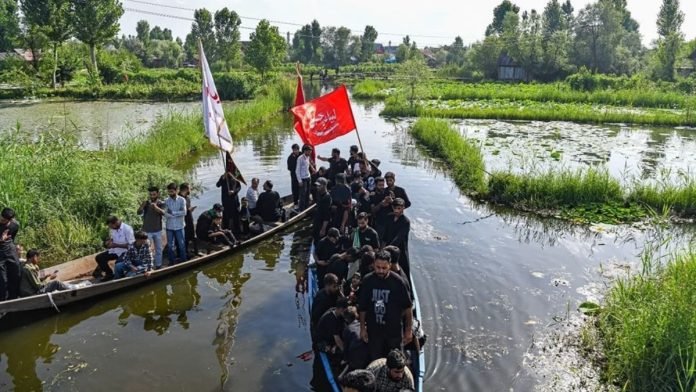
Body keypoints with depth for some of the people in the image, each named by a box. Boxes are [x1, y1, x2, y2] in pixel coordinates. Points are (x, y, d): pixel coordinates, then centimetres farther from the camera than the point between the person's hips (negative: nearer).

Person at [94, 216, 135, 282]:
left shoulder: (127, 229, -20)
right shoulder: (112, 229, 2)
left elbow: (131, 245, -21)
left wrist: (116, 245, -23)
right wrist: (108, 242, -5)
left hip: (125, 252, -8)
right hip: (114, 250, 8)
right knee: (98, 258, -4)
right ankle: (109, 274, 9)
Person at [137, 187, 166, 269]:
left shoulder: (162, 203, -6)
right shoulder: (146, 203, -4)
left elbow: (163, 212, -26)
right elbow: (139, 212, -19)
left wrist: (156, 207, -46)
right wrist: (143, 204, -36)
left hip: (157, 231, 1)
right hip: (147, 231, -1)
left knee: (158, 249, 12)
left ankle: (158, 266, 26)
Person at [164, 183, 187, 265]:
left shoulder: (182, 200, -6)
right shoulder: (166, 201, -1)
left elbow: (184, 212, -15)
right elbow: (165, 214, -8)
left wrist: (173, 212, -16)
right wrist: (177, 214, -20)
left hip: (179, 226, -2)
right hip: (169, 226, 2)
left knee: (181, 244, 8)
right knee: (170, 245, 10)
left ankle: (183, 261, 23)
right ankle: (172, 261, 23)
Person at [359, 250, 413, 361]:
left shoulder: (398, 282, -16)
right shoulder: (367, 281, -9)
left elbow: (407, 308, -7)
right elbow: (363, 308, 1)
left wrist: (409, 330, -5)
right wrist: (362, 328, 4)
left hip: (394, 331, -1)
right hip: (374, 330, 2)